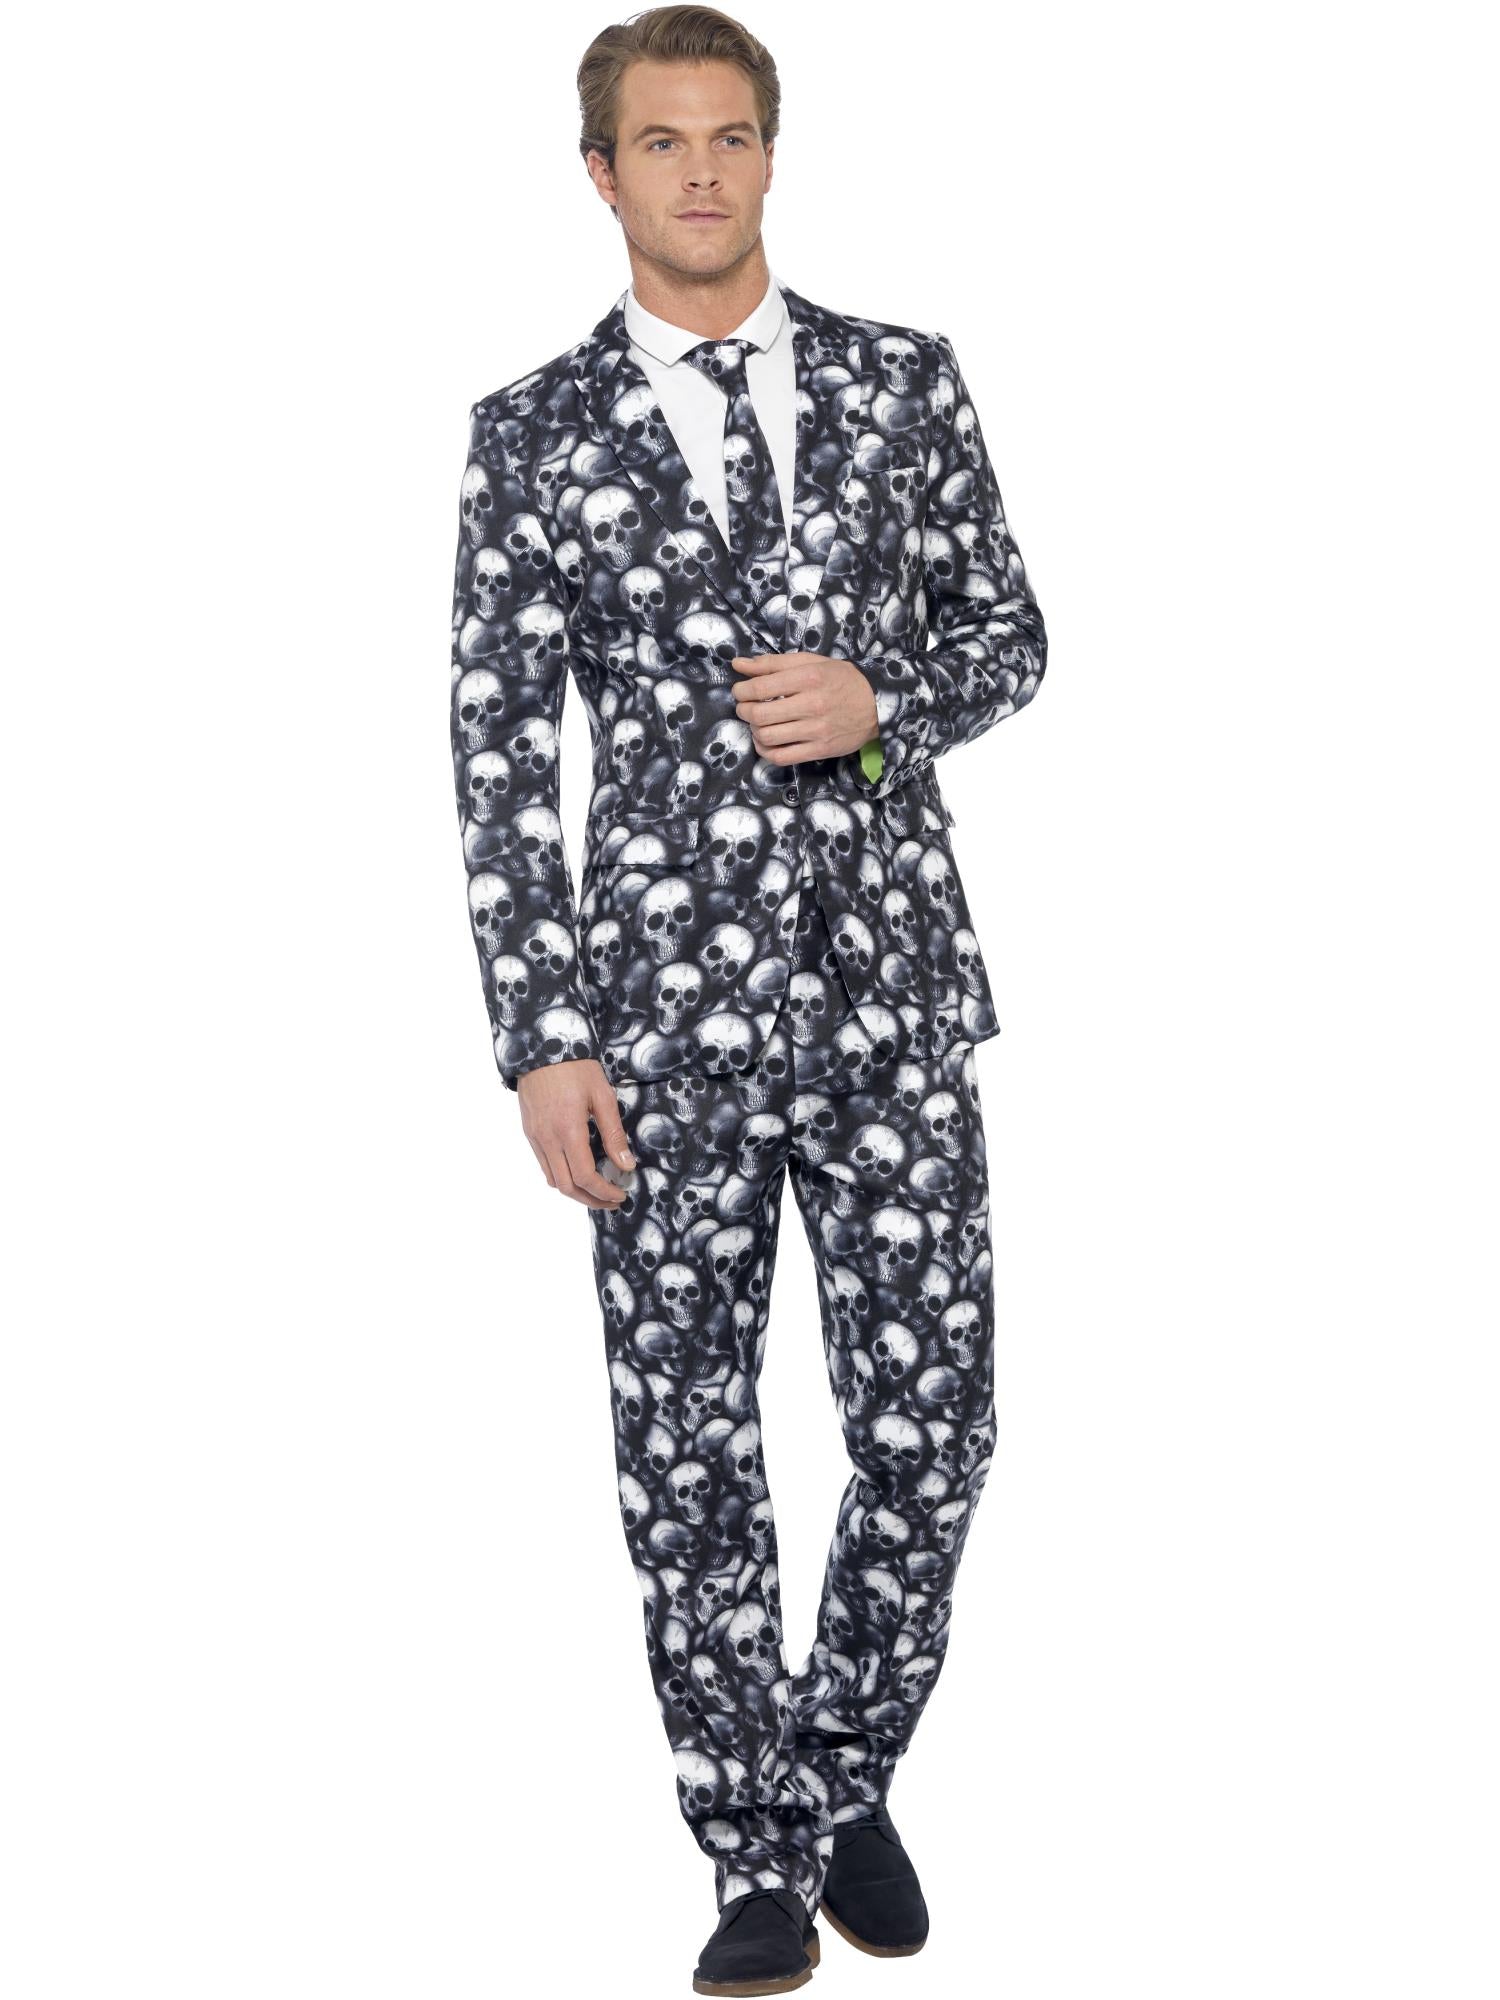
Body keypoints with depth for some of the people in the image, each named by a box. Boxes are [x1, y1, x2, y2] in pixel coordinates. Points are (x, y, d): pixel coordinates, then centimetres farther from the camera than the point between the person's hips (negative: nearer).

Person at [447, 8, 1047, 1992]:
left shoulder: (907, 380, 6)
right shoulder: (533, 433, 1)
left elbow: (1008, 630, 12)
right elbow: (501, 750, -1)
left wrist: (884, 693, -10)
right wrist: (545, 1042, -7)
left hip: (891, 988, 2)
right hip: (667, 1007, -1)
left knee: (930, 1431, 3)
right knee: (690, 1456, 5)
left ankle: (844, 1776, 30)